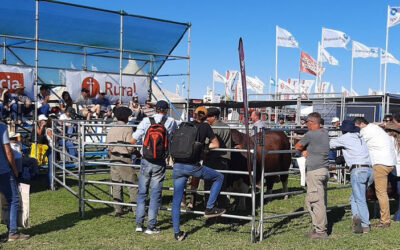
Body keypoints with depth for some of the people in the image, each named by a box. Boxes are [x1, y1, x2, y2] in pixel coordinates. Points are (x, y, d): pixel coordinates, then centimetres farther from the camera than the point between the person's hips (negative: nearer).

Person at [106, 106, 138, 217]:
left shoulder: (111, 130, 7)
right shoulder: (128, 129, -11)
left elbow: (108, 147, 10)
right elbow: (130, 148, -16)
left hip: (113, 160, 6)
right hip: (125, 161, -6)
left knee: (116, 185, 11)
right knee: (133, 185, 2)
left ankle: (118, 210, 14)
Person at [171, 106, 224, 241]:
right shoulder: (205, 127, 5)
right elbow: (216, 145, 12)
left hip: (177, 166, 4)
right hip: (193, 166, -4)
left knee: (176, 200, 13)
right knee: (219, 177, 19)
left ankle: (176, 233, 16)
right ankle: (209, 208, 17)